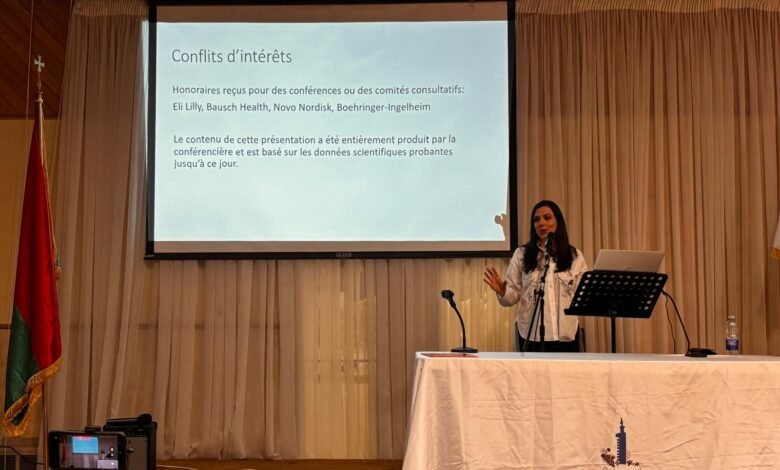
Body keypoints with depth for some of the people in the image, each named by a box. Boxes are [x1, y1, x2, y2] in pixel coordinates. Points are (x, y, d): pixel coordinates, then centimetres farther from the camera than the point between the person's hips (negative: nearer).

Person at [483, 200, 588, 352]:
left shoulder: (575, 256, 6)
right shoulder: (521, 254, 4)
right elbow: (512, 296, 1)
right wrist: (502, 292, -19)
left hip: (566, 335, 1)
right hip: (531, 335, -1)